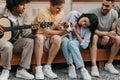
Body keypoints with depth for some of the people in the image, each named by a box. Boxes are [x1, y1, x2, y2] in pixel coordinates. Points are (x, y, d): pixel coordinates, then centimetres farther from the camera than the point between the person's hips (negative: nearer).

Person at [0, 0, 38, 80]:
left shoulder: (24, 16, 0)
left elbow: (26, 33, -8)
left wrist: (33, 30, -30)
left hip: (15, 42, 4)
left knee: (30, 41, -23)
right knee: (7, 45, -37)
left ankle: (21, 70, -16)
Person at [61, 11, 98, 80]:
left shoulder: (88, 30, -13)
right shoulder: (73, 14, -12)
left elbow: (84, 45, -17)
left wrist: (76, 32, -22)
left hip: (76, 43, -1)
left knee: (71, 43, -38)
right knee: (65, 40, -36)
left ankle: (82, 69, -45)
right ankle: (71, 66, -35)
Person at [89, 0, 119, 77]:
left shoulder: (114, 14, -3)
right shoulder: (93, 12, -18)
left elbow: (113, 30, -2)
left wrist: (107, 37, -24)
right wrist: (106, 33, -30)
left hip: (106, 39, 4)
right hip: (94, 37, -4)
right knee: (94, 36, -37)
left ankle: (109, 64, -12)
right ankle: (94, 67, -41)